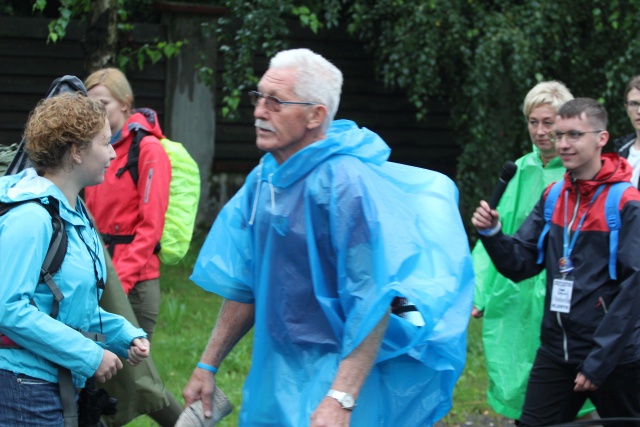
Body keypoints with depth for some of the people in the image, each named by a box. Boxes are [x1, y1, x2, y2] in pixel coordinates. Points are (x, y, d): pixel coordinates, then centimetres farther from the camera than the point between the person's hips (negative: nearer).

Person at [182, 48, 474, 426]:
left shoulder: (343, 184, -20)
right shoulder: (263, 180, 4)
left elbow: (373, 303, -24)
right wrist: (208, 366, 13)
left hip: (338, 374, -7)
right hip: (276, 374, 7)